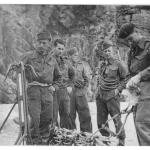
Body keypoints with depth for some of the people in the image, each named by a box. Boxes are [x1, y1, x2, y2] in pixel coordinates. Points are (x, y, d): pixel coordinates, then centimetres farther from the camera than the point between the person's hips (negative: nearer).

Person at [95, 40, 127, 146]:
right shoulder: (102, 63, 10)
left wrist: (119, 89, -6)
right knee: (101, 121, 10)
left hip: (112, 96, -6)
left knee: (116, 119, -4)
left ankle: (121, 141, 6)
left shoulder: (117, 64, -6)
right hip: (100, 96, 6)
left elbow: (126, 78, -1)